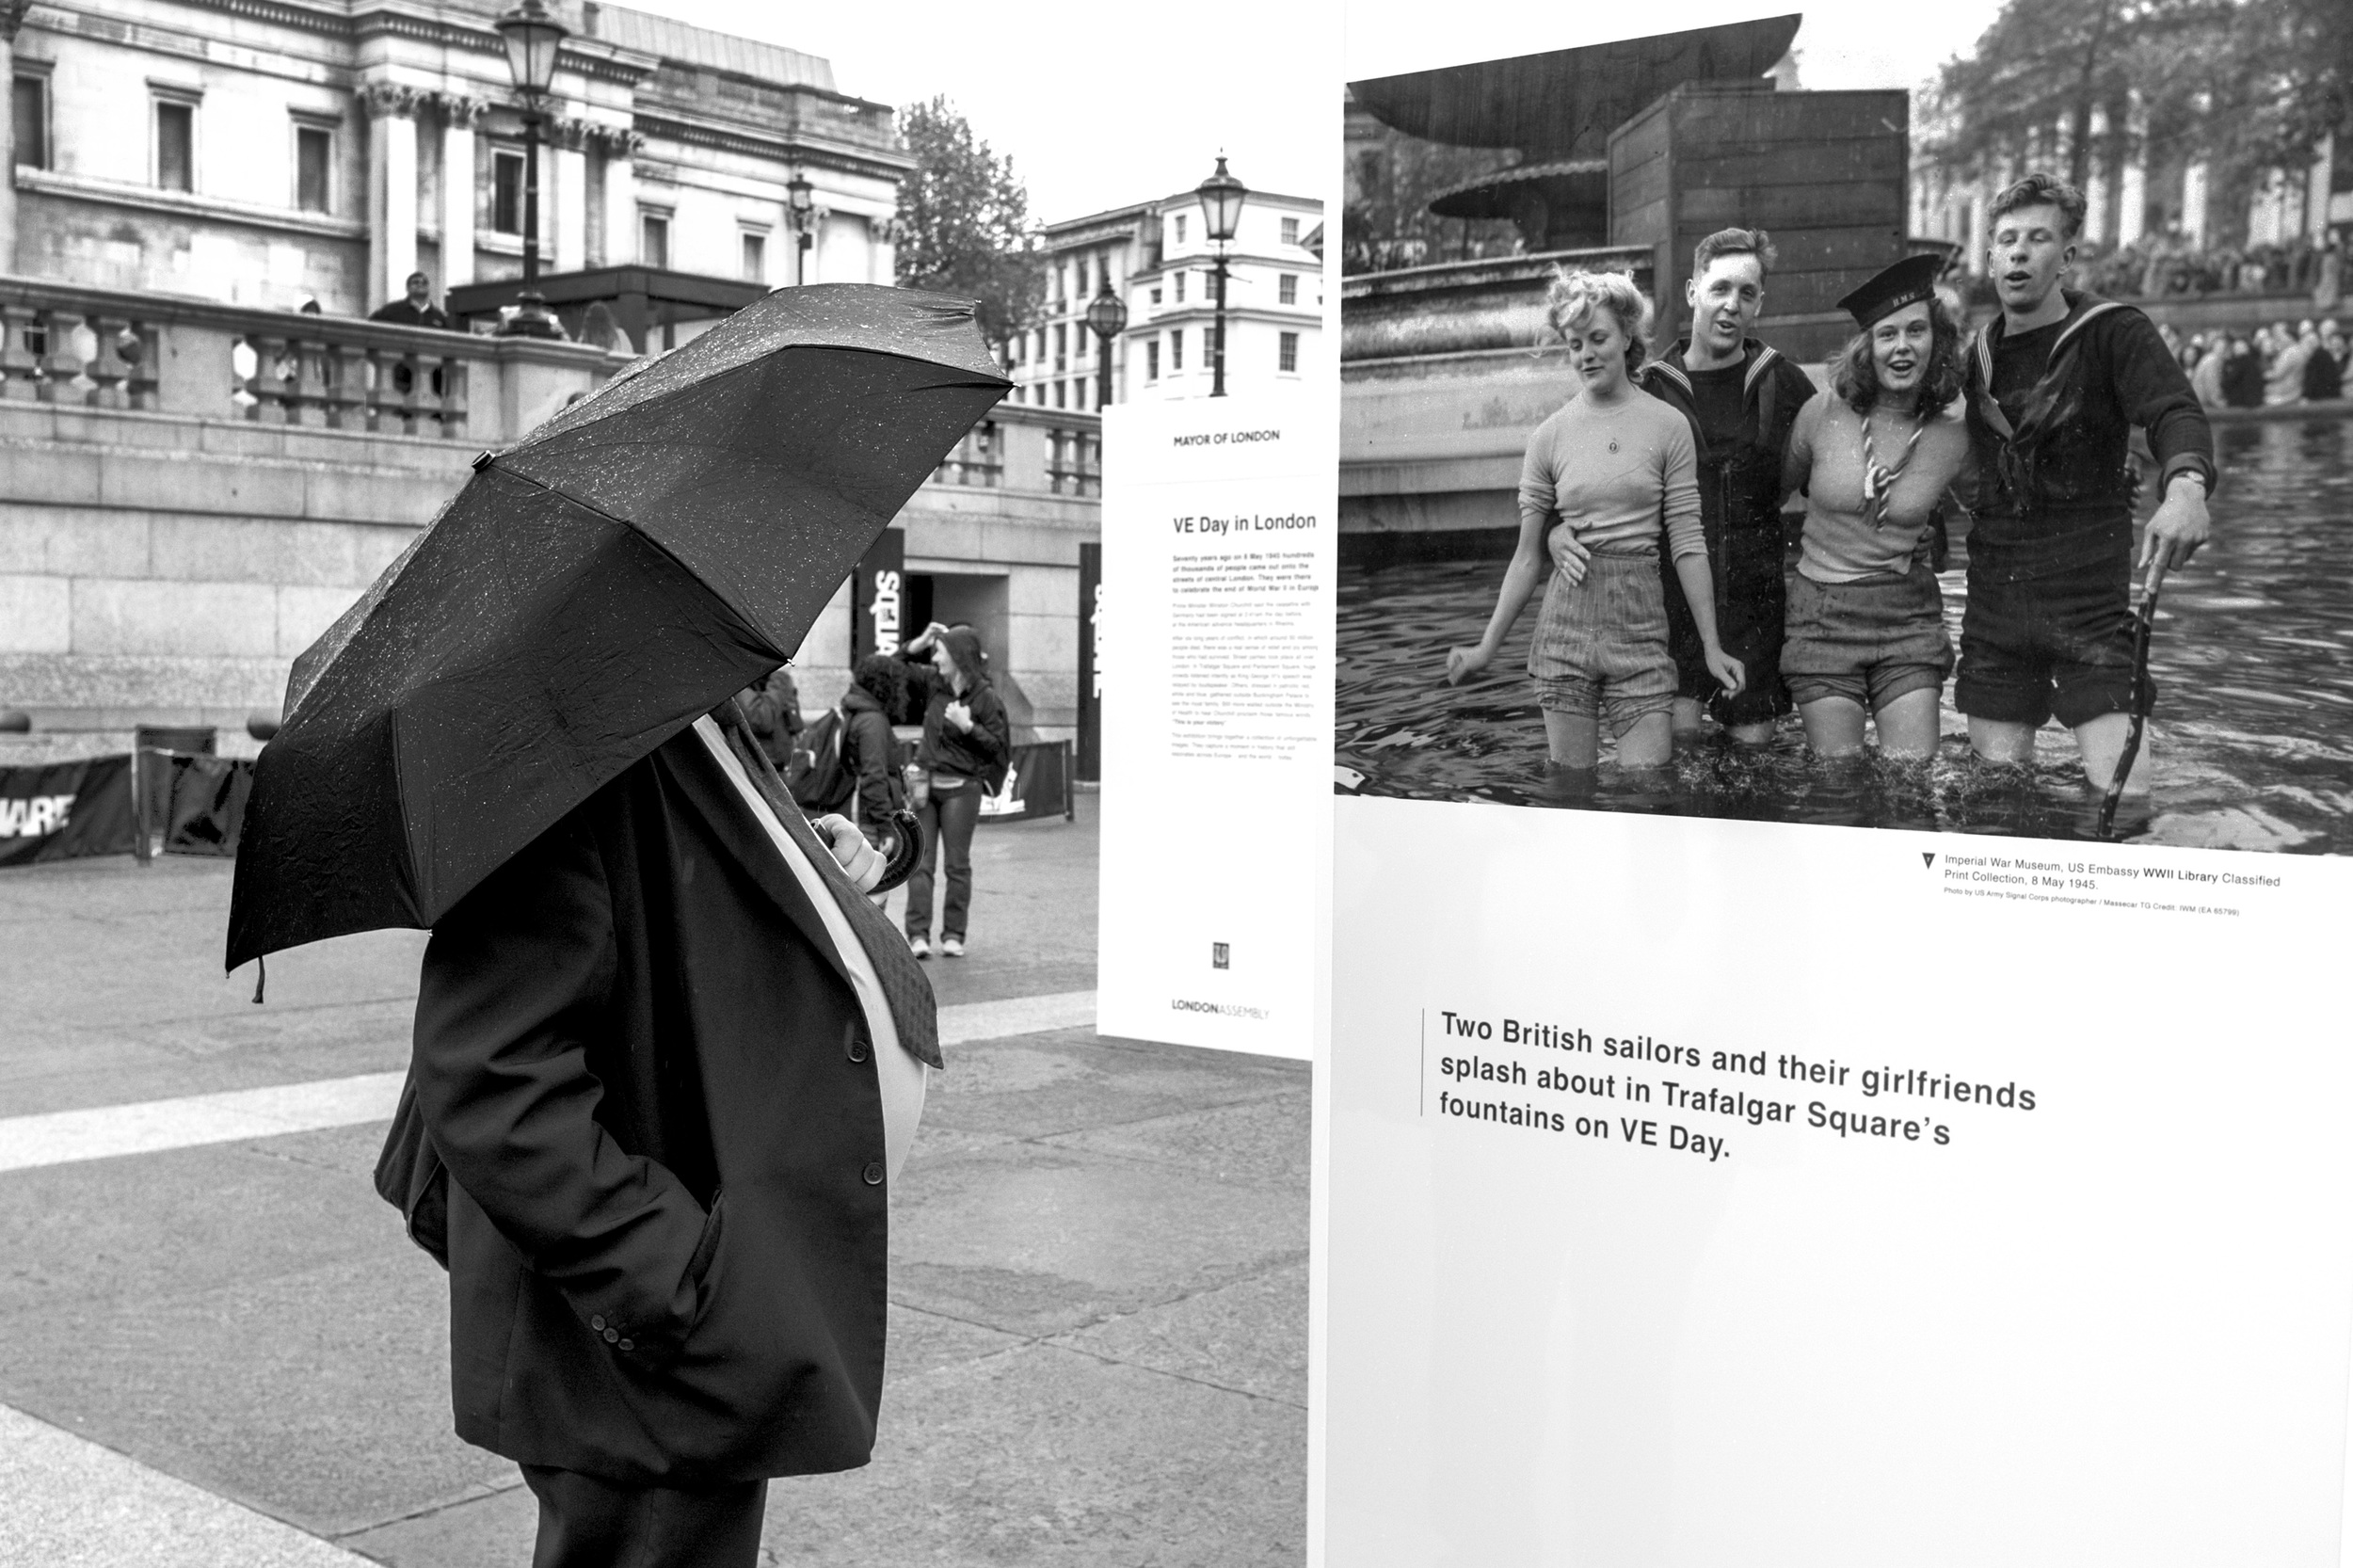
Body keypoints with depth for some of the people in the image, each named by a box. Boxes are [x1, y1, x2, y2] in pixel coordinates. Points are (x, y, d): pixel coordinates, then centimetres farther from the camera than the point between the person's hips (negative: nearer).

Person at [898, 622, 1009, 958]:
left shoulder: (986, 698, -8)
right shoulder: (933, 684, 6)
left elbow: (1000, 747, -7)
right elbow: (898, 669, 16)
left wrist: (967, 726, -18)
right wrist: (919, 643, 3)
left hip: (961, 789, -4)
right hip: (926, 783, 4)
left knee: (957, 864, 4)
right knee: (920, 862, -1)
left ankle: (954, 935, 10)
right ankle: (918, 934, -3)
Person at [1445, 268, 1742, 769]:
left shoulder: (1668, 426, 1)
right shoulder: (1549, 436, 5)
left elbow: (1688, 545, 1)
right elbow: (1528, 556, 9)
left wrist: (1711, 646, -1)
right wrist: (1487, 647, 8)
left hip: (1641, 631, -1)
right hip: (1565, 628, 1)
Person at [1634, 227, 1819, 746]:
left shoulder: (1783, 385, 6)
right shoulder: (1648, 388, 1)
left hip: (1754, 599, 2)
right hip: (1670, 594, -2)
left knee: (1754, 742, 5)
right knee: (1674, 734, -13)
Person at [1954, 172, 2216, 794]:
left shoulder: (2114, 333, -4)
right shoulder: (1977, 354, 10)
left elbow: (2174, 412, -22)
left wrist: (2186, 485, -44)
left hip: (2089, 599, -4)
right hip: (1995, 603, 4)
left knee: (2123, 794, -12)